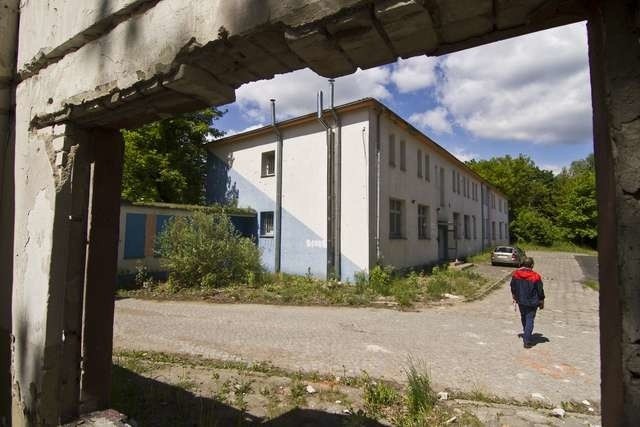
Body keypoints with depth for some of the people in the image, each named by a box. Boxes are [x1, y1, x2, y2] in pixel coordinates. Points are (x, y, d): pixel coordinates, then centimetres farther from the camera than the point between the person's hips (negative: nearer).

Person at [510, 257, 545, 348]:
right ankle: (527, 341, 2)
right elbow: (540, 291, -9)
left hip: (520, 301, 4)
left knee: (523, 318, 22)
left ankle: (526, 335, 41)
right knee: (529, 320, 3)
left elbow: (513, 287, 5)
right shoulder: (536, 276, -18)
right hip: (532, 303, -4)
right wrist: (542, 302, 6)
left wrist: (514, 297, 20)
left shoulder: (515, 274, -7)